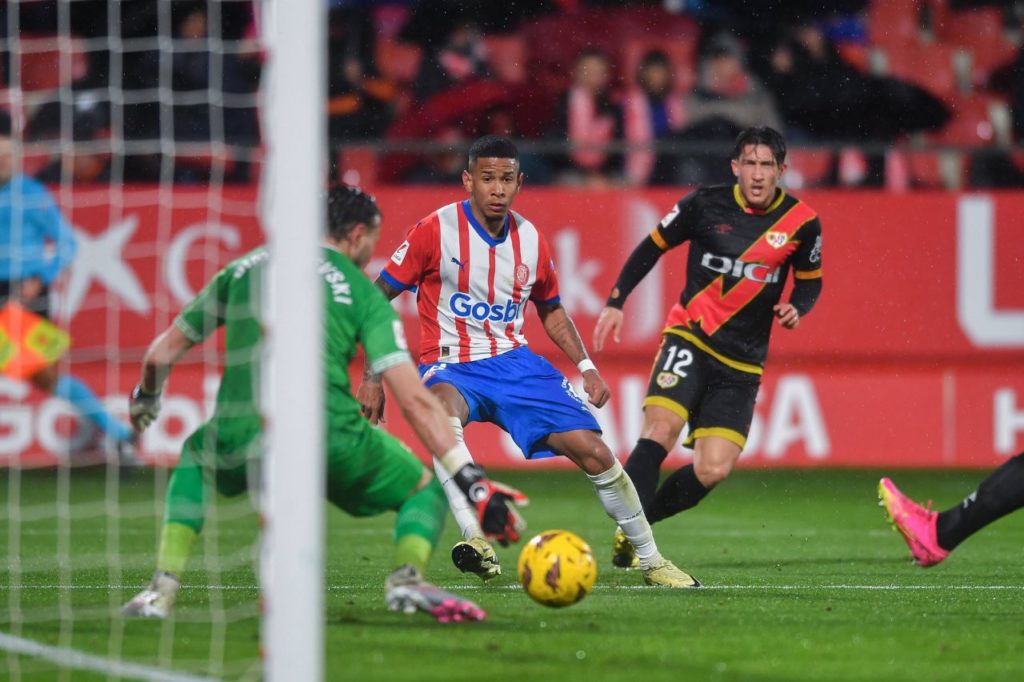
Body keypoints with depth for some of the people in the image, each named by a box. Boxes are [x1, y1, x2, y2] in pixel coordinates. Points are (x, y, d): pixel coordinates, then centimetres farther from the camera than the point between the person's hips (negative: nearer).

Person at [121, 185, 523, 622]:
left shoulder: (243, 269, 22)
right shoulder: (361, 291, 11)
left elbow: (160, 354, 27)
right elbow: (414, 400, 2)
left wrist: (145, 399, 50)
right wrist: (473, 481, 2)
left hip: (237, 439, 3)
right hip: (330, 437, -3)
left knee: (194, 457, 38)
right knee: (425, 491, 21)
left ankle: (162, 589, 19)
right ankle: (408, 577, -12)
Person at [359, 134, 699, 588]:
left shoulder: (530, 240, 5)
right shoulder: (436, 230, -9)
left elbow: (550, 309, 24)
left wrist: (585, 365, 11)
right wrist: (372, 376, -11)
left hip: (514, 362, 4)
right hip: (451, 366, -4)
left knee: (593, 450, -6)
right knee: (444, 408, -41)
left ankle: (650, 560, 13)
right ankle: (473, 539, -48)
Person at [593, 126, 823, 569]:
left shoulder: (801, 223, -2)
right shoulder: (705, 204, -4)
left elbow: (810, 280, 14)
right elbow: (652, 247, 9)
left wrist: (797, 307, -9)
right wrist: (616, 302, 1)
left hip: (742, 362, 2)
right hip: (690, 337, -2)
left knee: (713, 470, -9)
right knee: (660, 429, -26)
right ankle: (629, 533, -22)